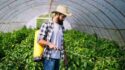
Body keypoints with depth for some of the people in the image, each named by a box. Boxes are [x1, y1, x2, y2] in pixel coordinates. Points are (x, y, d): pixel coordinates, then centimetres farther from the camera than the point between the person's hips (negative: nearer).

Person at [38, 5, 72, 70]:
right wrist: (49, 44, -29)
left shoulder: (61, 27, 13)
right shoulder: (46, 25, -7)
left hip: (57, 57, 7)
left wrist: (64, 56, 16)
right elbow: (40, 40, -12)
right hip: (49, 57, -7)